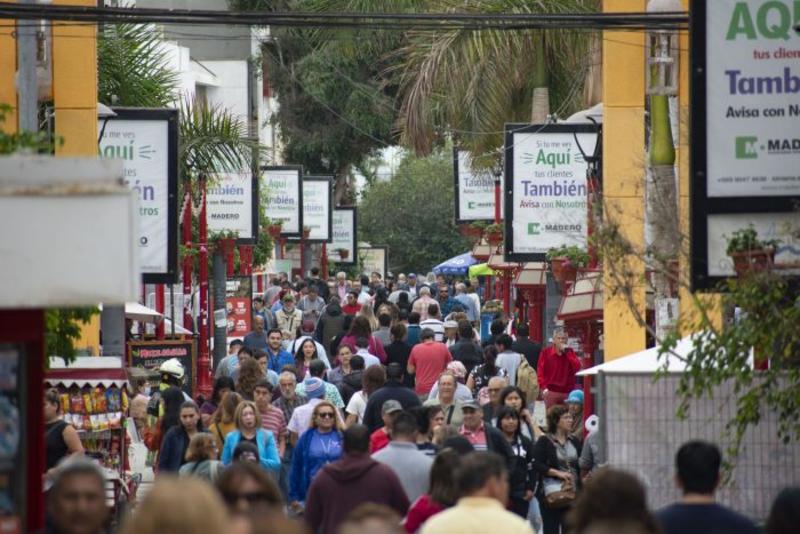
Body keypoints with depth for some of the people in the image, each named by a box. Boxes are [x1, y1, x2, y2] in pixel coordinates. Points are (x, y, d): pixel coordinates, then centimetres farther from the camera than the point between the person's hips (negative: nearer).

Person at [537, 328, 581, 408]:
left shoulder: (570, 352, 11)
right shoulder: (546, 352, 5)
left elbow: (577, 368, -3)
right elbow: (540, 371, 3)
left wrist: (567, 352, -8)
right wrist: (544, 388, -8)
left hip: (568, 392, 2)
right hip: (551, 392, -2)